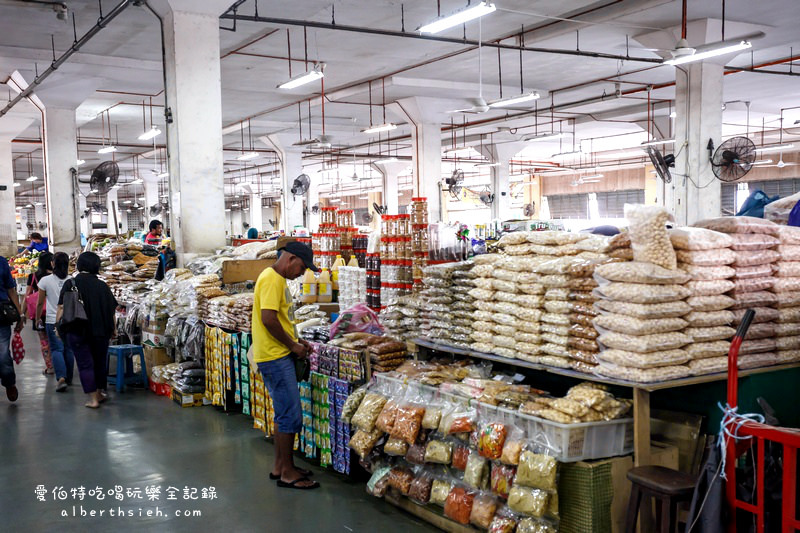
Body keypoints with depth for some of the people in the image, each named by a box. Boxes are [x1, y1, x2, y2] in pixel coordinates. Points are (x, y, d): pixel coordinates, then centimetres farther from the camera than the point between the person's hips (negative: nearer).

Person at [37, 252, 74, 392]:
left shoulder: (46, 281, -5)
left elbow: (40, 303, 1)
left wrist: (37, 318, 16)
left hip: (52, 321, -2)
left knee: (56, 349, 0)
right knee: (69, 349, 12)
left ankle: (61, 377, -17)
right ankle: (69, 378, 22)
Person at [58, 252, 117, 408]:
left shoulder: (71, 284, -4)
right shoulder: (102, 286, 4)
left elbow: (62, 308, -10)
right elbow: (112, 310, 6)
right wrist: (112, 329, 16)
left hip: (78, 331, -3)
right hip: (101, 332, 3)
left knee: (85, 364, 2)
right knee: (100, 362, 17)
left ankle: (93, 399, -1)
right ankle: (100, 393, 31)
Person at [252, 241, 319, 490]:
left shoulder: (278, 280, 16)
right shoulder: (271, 279, -16)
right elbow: (268, 319, -24)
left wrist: (295, 342, 13)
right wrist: (293, 345, -14)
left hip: (279, 356, 11)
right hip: (275, 357, -11)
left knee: (284, 413, 17)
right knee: (291, 416, -5)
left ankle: (280, 466, 26)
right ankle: (287, 473, 3)